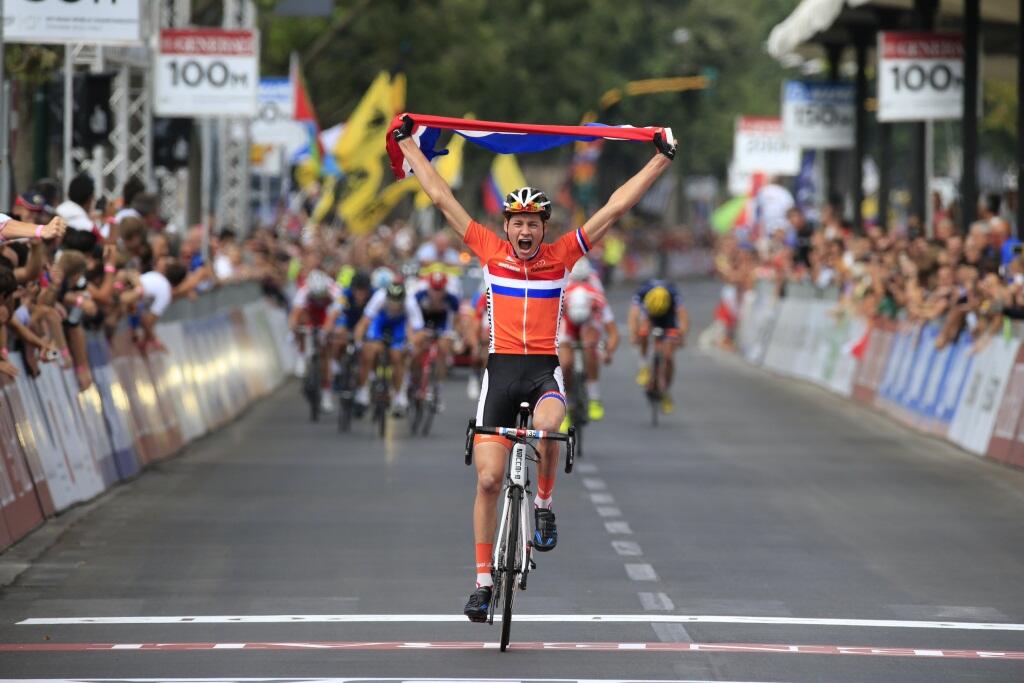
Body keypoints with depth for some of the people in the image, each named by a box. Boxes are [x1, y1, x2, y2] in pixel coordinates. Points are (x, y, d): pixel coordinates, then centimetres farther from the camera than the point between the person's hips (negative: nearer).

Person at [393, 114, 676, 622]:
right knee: (488, 480, -3)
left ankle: (544, 505, -8)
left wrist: (661, 160, 2)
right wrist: (408, 146, 9)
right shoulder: (489, 251, 3)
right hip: (500, 369, 1)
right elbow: (441, 196, 7)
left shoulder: (562, 254, 2)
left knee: (547, 428, -36)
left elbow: (617, 206, 3)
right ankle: (484, 580, 6)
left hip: (545, 369, -1)